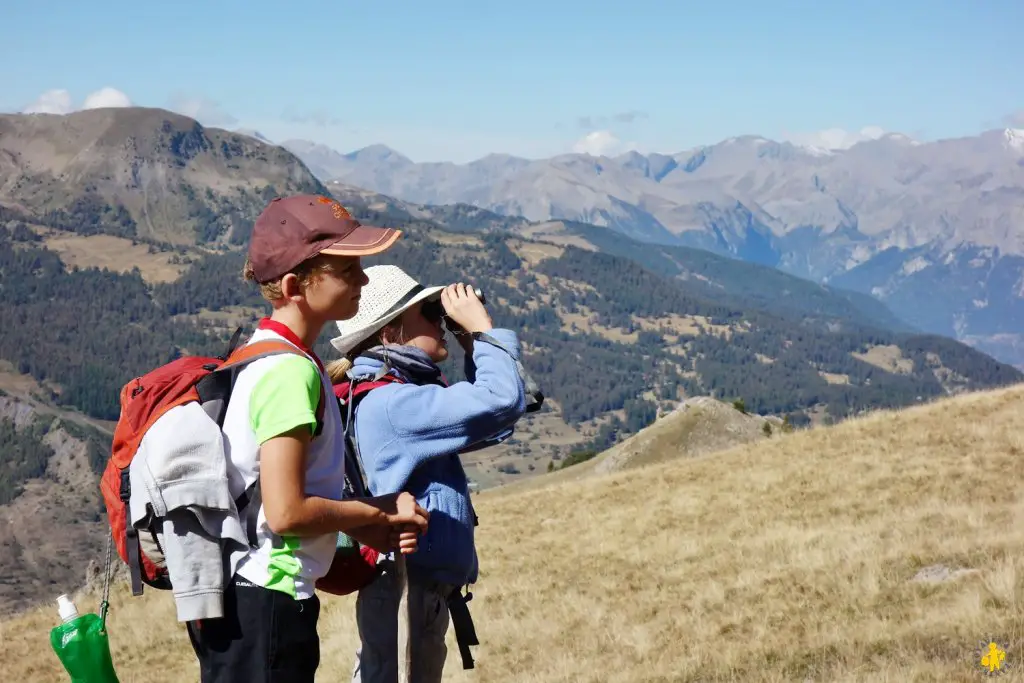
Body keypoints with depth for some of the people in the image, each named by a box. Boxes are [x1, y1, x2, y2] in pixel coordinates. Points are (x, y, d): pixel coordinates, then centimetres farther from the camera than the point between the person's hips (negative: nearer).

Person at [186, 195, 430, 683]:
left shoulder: (260, 353, 11)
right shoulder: (291, 371, -19)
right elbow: (286, 511, -24)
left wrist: (364, 529, 4)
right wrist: (379, 511, -8)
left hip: (232, 598, 10)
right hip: (264, 604, -10)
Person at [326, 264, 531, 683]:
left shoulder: (409, 391, 12)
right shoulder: (390, 403, -21)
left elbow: (489, 425, 17)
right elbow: (503, 402, -29)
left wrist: (474, 349, 7)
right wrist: (482, 329, -14)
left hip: (427, 578, 11)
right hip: (404, 583, -11)